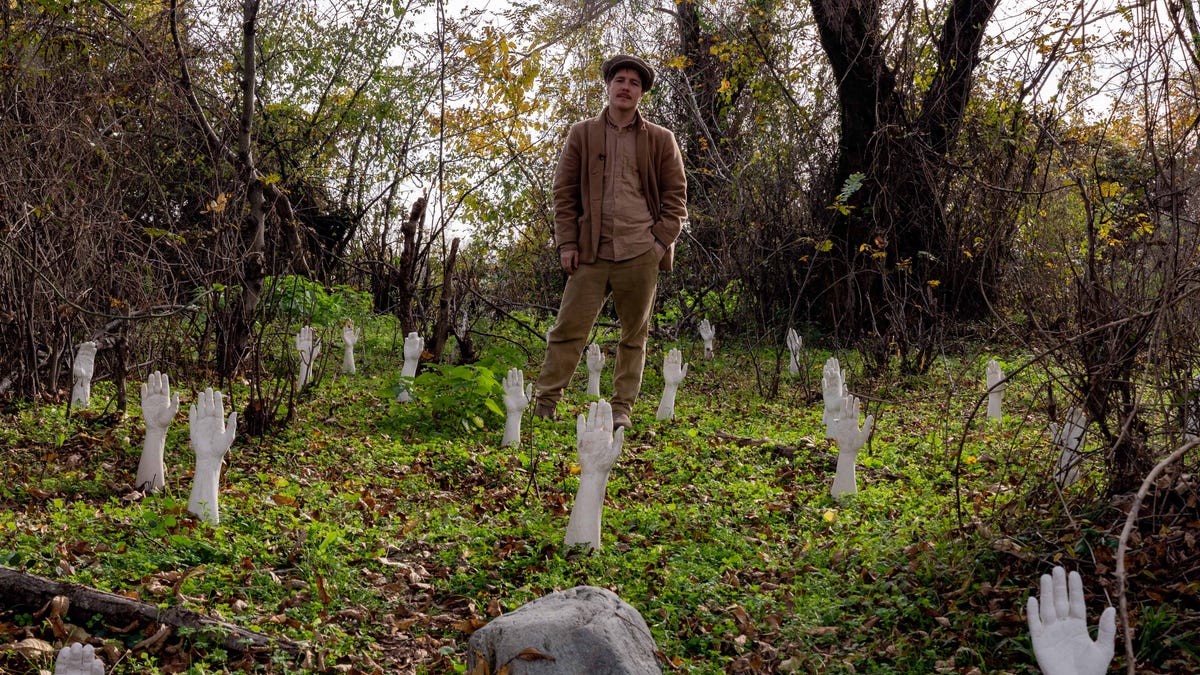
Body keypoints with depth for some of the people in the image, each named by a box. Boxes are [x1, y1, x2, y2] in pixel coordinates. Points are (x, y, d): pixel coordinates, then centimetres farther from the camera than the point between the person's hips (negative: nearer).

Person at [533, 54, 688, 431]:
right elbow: (564, 192, 8)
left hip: (640, 253, 0)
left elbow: (675, 195, 9)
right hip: (592, 252, 0)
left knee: (635, 335, 6)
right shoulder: (582, 134, 9)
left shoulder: (661, 140, 8)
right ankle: (545, 404, 4)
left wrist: (662, 241, -2)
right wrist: (567, 242, 0)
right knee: (568, 329, -3)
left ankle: (622, 409, 15)